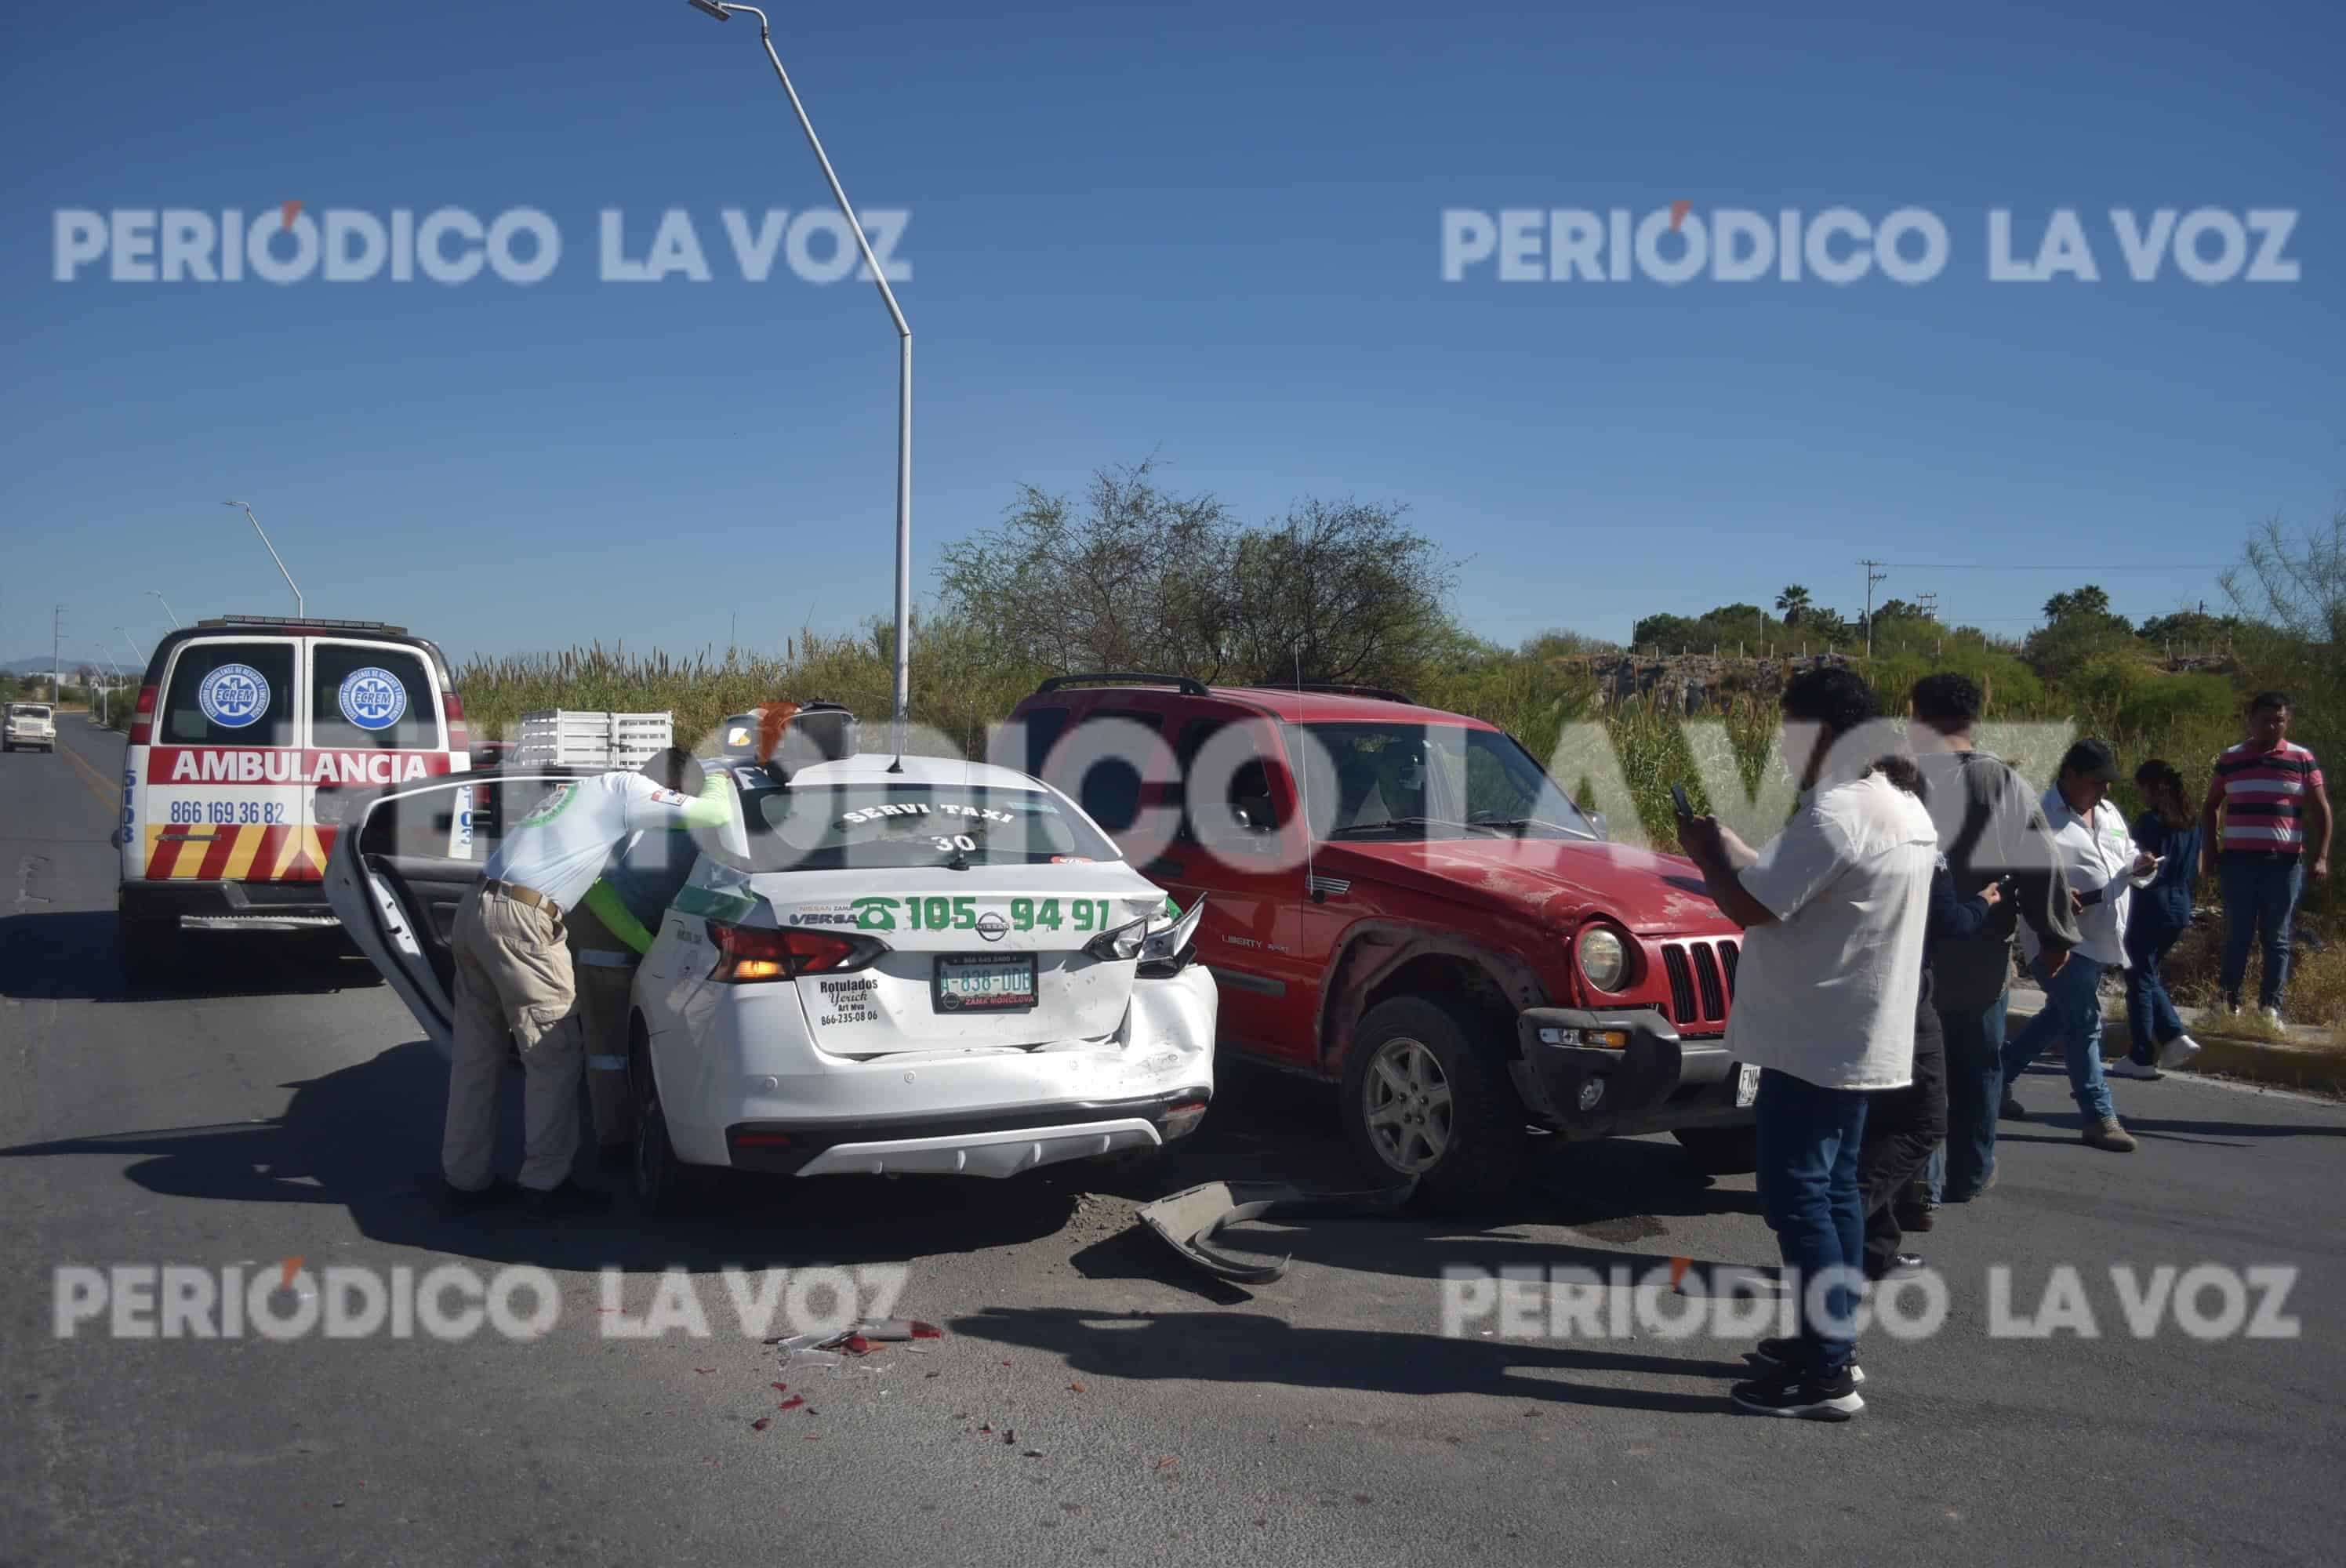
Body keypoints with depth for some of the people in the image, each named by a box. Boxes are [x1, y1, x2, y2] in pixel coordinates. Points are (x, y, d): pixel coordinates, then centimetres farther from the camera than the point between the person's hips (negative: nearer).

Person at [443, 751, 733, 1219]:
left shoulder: (581, 788, 25)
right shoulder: (629, 788, 0)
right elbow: (715, 813, -5)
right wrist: (717, 776, 17)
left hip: (475, 908, 9)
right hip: (520, 921, -9)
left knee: (476, 1054, 14)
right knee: (553, 1056, 1)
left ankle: (466, 1180, 21)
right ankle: (546, 1186, 6)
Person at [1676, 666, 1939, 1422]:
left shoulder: (1834, 814, -21)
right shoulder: (1908, 811, 12)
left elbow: (1752, 907, -21)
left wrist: (1703, 849, -5)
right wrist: (1729, 844, 13)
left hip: (1813, 1043, -10)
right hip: (1862, 1039, 10)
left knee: (1797, 1196, -4)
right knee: (1834, 1189, 17)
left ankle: (1826, 1372, -1)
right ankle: (1832, 1341, 27)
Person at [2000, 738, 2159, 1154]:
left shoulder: (2109, 813, 14)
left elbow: (2127, 857, 21)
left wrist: (2140, 866, -2)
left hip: (2101, 940, 9)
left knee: (2059, 1016, 20)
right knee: (2084, 1024, -6)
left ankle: (2000, 1075, 36)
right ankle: (2100, 1118, 0)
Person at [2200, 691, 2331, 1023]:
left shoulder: (2302, 759, 3)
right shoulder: (2230, 760, 6)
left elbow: (2320, 810, 5)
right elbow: (2210, 808, 14)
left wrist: (2320, 857, -4)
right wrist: (2209, 853, 5)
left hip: (2285, 863, 0)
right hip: (2238, 861, 1)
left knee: (2277, 938, 5)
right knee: (2237, 935, 4)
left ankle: (2271, 1006, 8)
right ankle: (2229, 1000, 10)